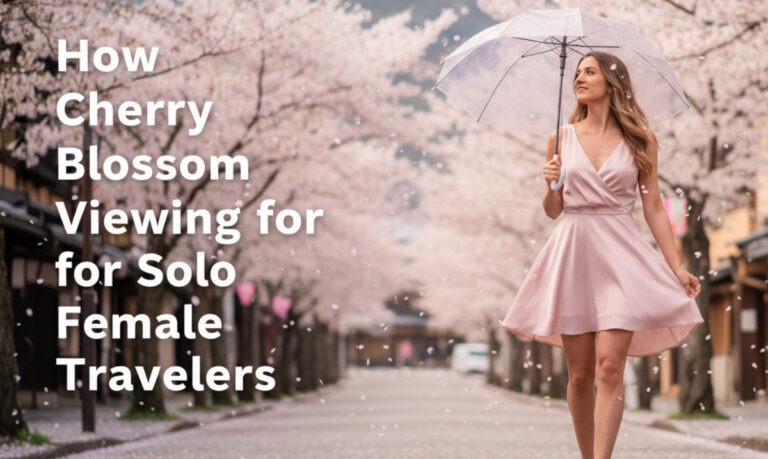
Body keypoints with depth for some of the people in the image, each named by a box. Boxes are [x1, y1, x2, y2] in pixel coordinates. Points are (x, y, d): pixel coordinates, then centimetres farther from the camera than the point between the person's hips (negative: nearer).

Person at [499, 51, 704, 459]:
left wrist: (676, 266, 0)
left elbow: (653, 207, 6)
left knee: (609, 367, -14)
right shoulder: (562, 138, 9)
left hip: (621, 256, -2)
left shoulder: (641, 141, 4)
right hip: (573, 255, 2)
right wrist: (551, 185, -9)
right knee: (580, 374, 3)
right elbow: (553, 211, 13)